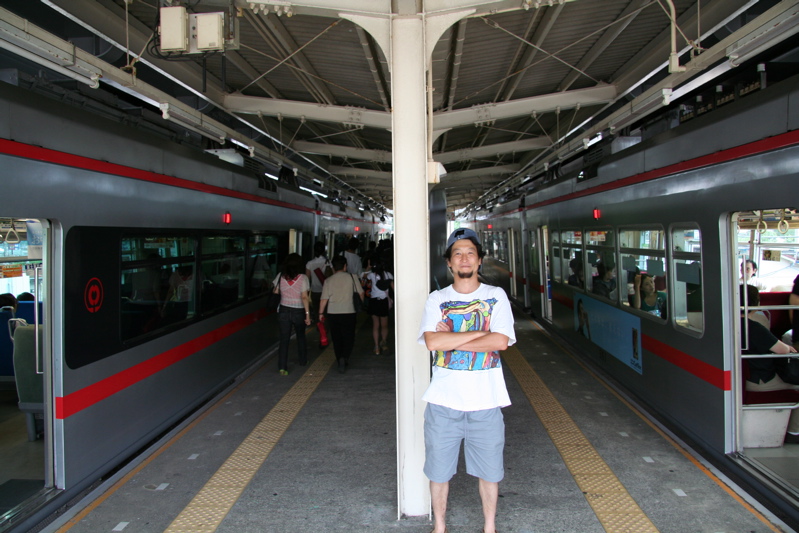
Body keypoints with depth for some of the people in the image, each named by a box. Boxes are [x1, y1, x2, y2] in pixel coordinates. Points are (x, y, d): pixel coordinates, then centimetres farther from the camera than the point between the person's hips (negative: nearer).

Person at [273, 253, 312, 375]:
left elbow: (275, 293, 3)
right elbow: (304, 297, -15)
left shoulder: (280, 276, -3)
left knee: (284, 339, 5)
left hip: (284, 311, 1)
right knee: (301, 336, 21)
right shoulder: (302, 278, -12)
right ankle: (303, 361, 36)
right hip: (299, 311, -1)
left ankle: (282, 366, -3)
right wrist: (308, 314, -13)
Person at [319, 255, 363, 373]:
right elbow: (361, 292, 8)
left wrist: (321, 313, 8)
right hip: (348, 312, -2)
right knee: (348, 337, 5)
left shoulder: (328, 280, 1)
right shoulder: (352, 277, -1)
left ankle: (340, 361, 18)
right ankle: (345, 357, -17)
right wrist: (362, 304, 25)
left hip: (332, 313, 2)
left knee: (336, 338, 12)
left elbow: (324, 299, -2)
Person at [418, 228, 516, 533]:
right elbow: (432, 341, -14)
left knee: (489, 470, 14)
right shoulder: (436, 299, 2)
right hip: (443, 399, 1)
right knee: (438, 470, 13)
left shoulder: (496, 297, 1)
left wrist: (451, 342, -14)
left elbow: (501, 341, -14)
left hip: (485, 401, 0)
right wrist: (479, 333, -15)